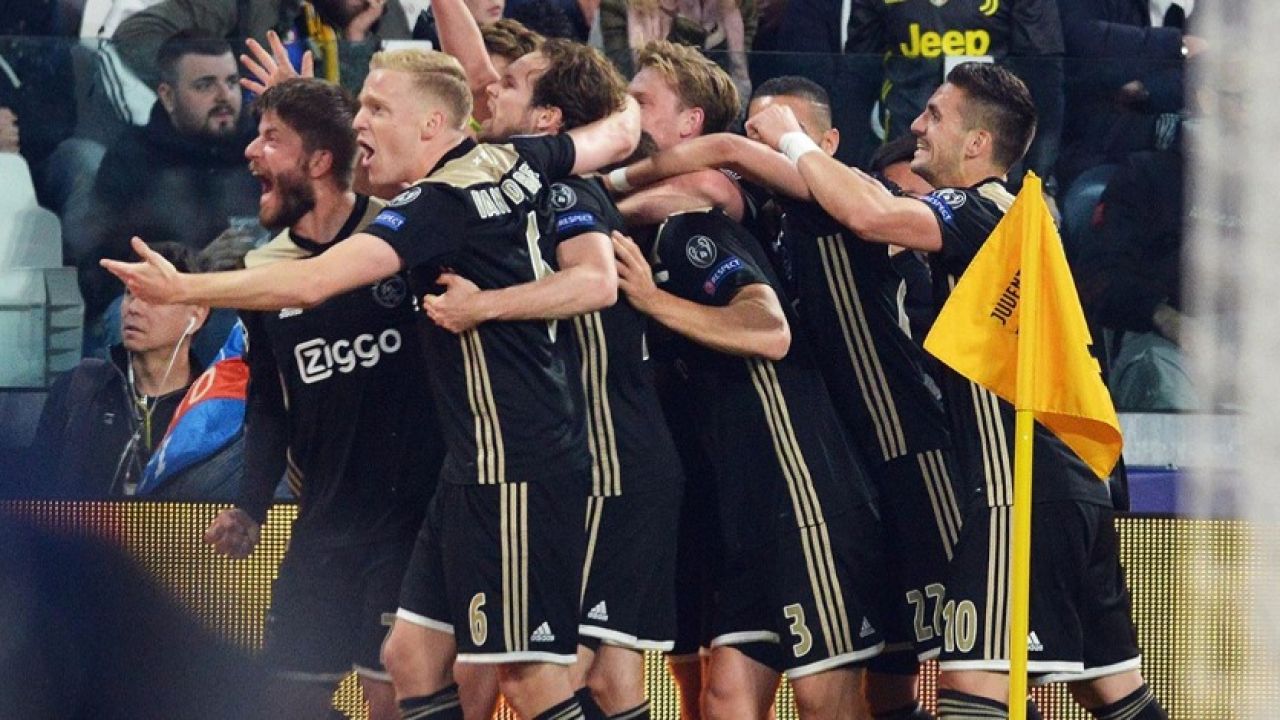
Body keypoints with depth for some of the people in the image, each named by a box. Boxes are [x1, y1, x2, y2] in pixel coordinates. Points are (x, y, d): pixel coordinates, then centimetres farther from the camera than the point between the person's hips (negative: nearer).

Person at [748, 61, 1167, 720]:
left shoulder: (980, 213, -10)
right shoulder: (1019, 216, 19)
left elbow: (868, 215, -27)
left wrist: (792, 141, -11)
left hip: (1017, 493, -10)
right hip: (1072, 488, 10)